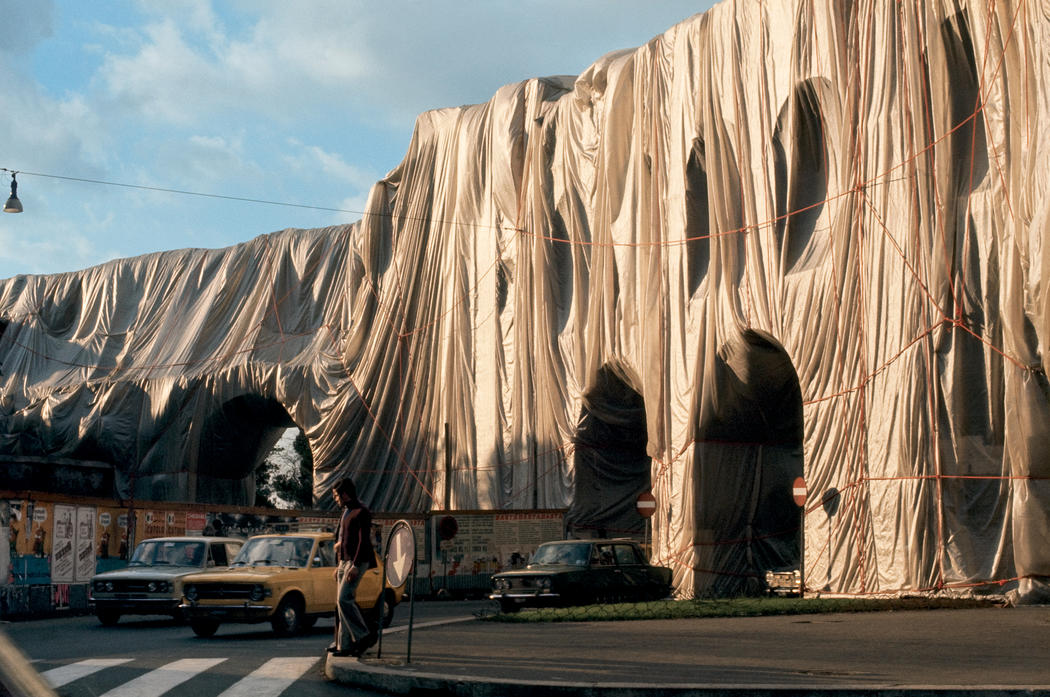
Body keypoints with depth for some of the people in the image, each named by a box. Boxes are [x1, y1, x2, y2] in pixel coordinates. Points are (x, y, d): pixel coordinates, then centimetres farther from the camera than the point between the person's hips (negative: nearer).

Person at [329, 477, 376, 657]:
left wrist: (355, 565, -23)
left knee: (344, 599, -18)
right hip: (345, 561, 10)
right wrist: (340, 565, 22)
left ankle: (364, 635, -12)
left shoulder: (361, 512, -10)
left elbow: (363, 540, -17)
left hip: (356, 561, -10)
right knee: (342, 602, 6)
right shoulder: (346, 511, 19)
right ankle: (345, 645, 7)